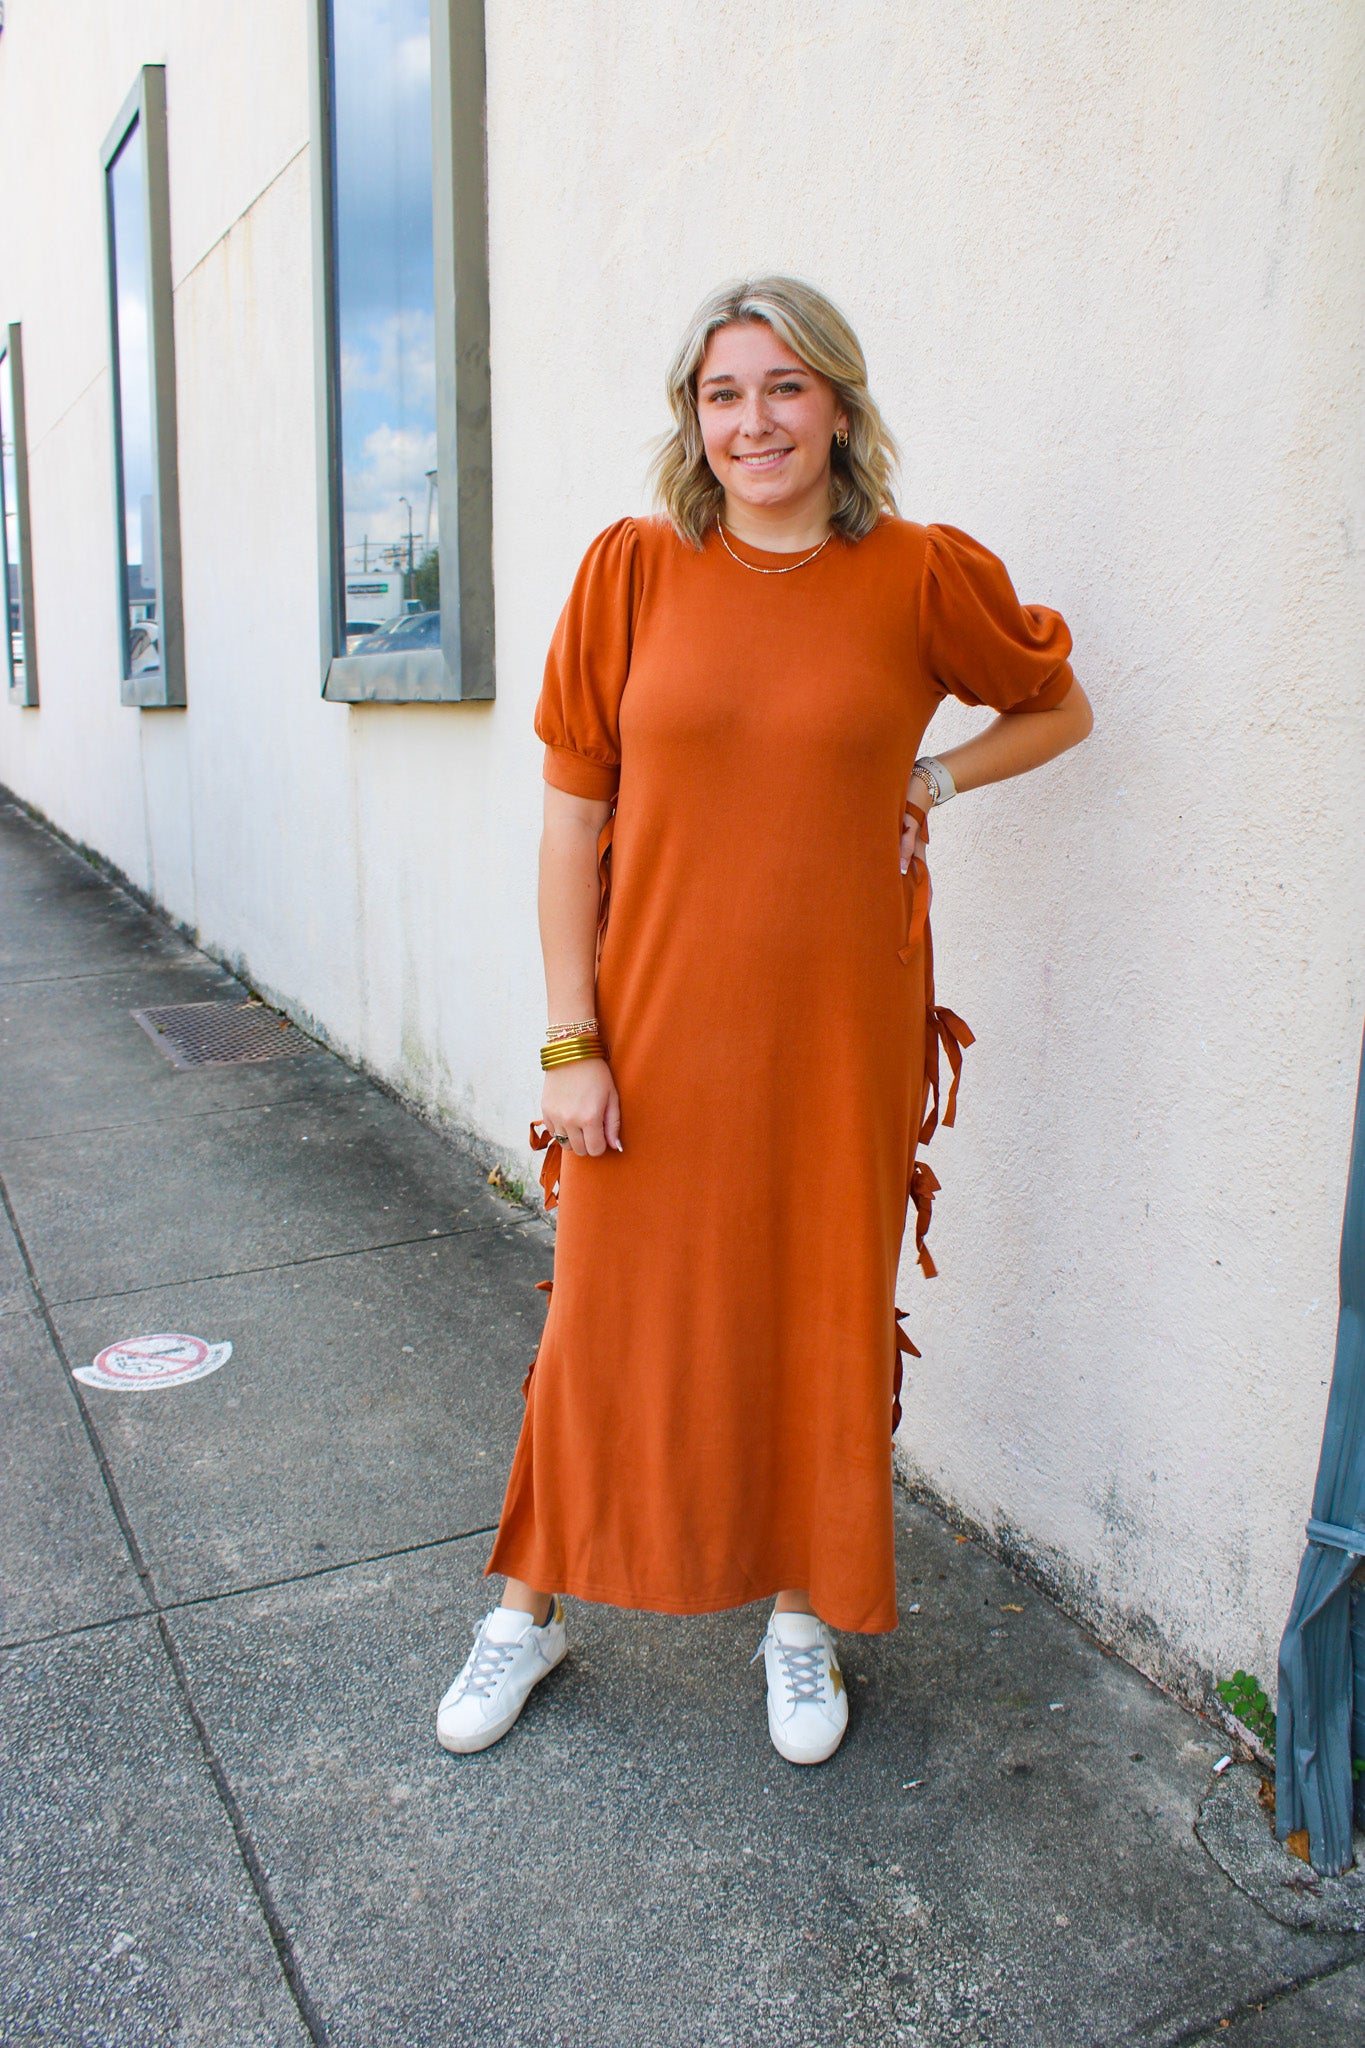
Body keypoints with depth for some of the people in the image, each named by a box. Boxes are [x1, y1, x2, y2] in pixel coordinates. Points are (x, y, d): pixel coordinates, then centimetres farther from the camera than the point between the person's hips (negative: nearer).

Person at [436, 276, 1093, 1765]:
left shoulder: (923, 577, -2)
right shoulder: (634, 568, -2)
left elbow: (1058, 707, 16)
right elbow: (573, 818, -2)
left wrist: (924, 784, -1)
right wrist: (570, 1043, -6)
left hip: (841, 1030, 0)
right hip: (654, 1025, 0)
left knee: (825, 1321, 12)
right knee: (606, 1318, 12)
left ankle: (803, 1613, 36)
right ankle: (533, 1603, 35)